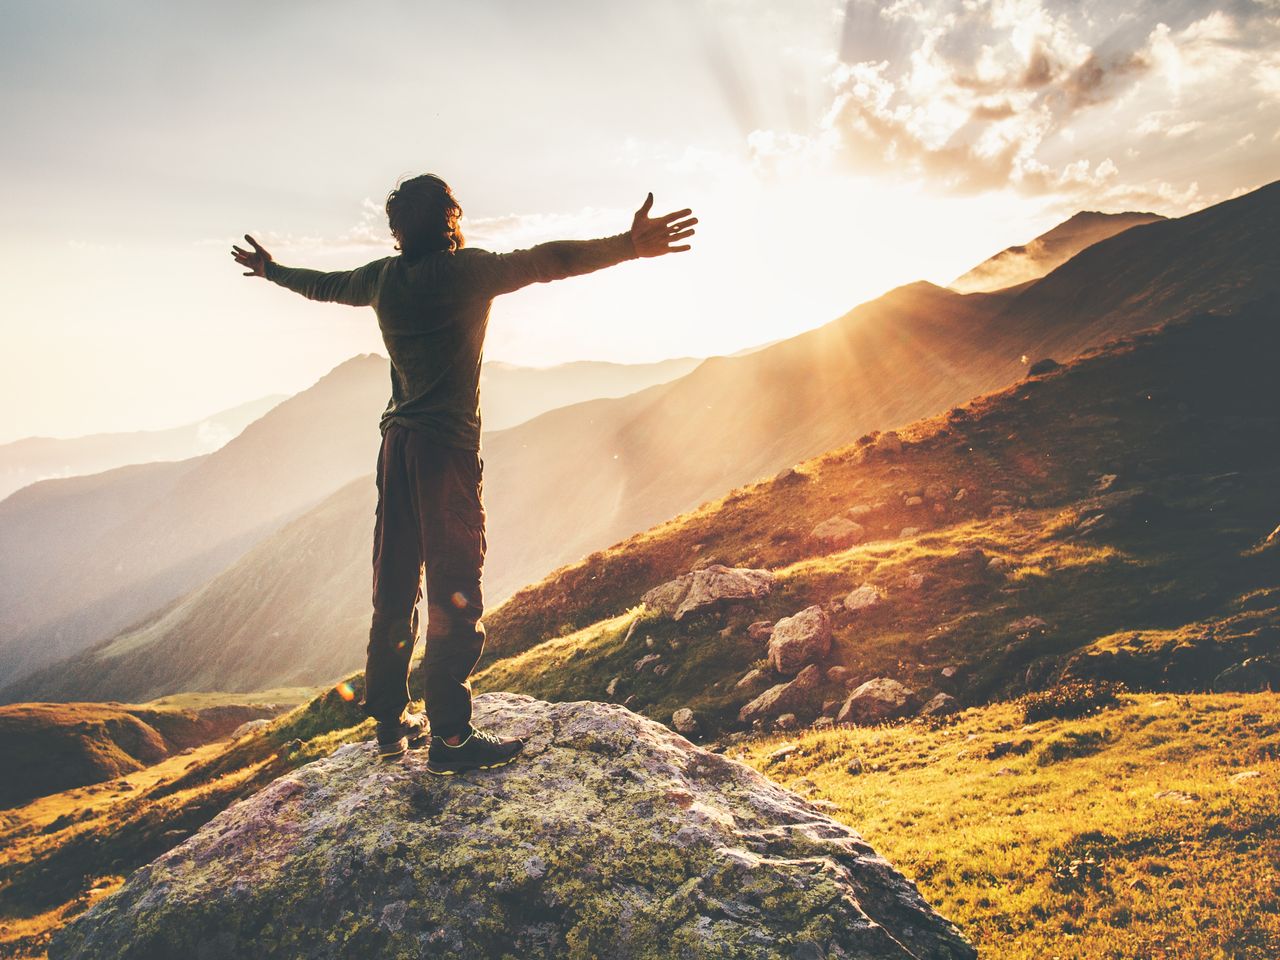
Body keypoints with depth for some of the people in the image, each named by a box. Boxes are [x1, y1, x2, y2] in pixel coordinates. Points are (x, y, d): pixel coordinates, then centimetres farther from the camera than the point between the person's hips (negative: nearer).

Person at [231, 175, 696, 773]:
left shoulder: (384, 277, 11)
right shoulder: (467, 270, -8)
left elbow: (322, 285, 28)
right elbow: (545, 262, -21)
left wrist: (269, 269, 47)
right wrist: (628, 246, -29)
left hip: (397, 444, 7)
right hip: (448, 448, -7)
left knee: (395, 589, 12)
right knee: (455, 593, -4)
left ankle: (391, 723, 22)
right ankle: (449, 736, -1)